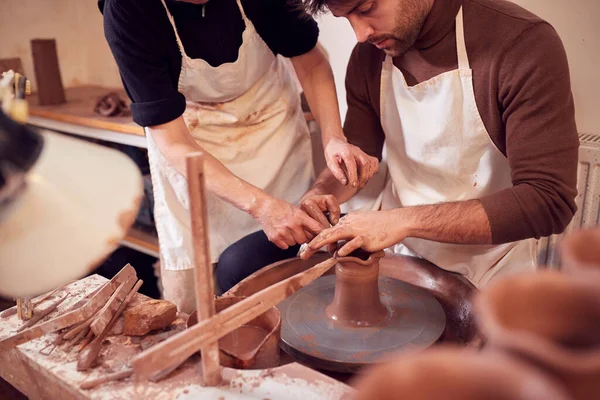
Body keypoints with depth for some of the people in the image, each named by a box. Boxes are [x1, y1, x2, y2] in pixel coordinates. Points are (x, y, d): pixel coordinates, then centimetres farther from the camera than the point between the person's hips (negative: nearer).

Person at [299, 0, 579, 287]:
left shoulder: (524, 42, -22)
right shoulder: (368, 54, -5)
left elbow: (548, 201, -26)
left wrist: (407, 220, -32)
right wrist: (320, 193, -15)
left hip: (485, 273, -4)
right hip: (397, 254, 5)